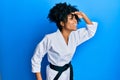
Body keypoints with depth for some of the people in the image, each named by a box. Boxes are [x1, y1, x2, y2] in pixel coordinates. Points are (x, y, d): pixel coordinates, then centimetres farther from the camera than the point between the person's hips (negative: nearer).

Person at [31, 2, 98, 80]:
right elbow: (36, 59, -19)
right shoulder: (50, 39, -27)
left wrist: (83, 15, -13)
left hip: (68, 72, 5)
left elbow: (91, 30, 2)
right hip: (54, 74, -5)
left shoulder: (75, 35, -10)